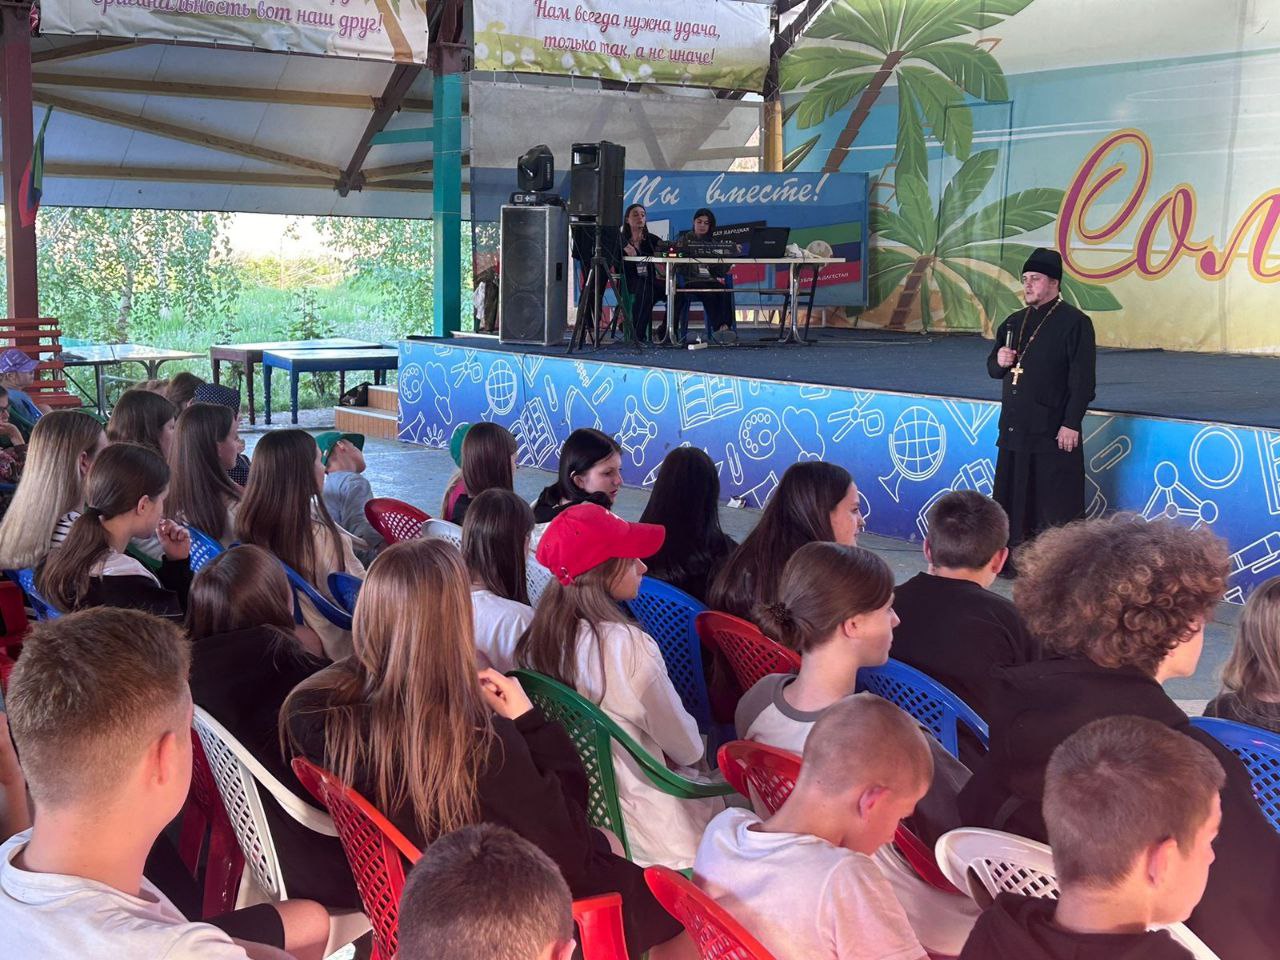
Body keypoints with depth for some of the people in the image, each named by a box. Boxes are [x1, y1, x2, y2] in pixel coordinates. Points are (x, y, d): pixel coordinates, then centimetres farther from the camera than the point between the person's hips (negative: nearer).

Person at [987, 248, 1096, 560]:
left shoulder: (1074, 323, -7)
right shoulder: (1014, 322, 15)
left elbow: (1082, 380, -11)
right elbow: (993, 368, 24)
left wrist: (1071, 424, -16)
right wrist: (999, 361, 0)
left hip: (1053, 431, -7)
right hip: (1014, 427, 7)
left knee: (1056, 508, -3)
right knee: (1013, 501, 11)